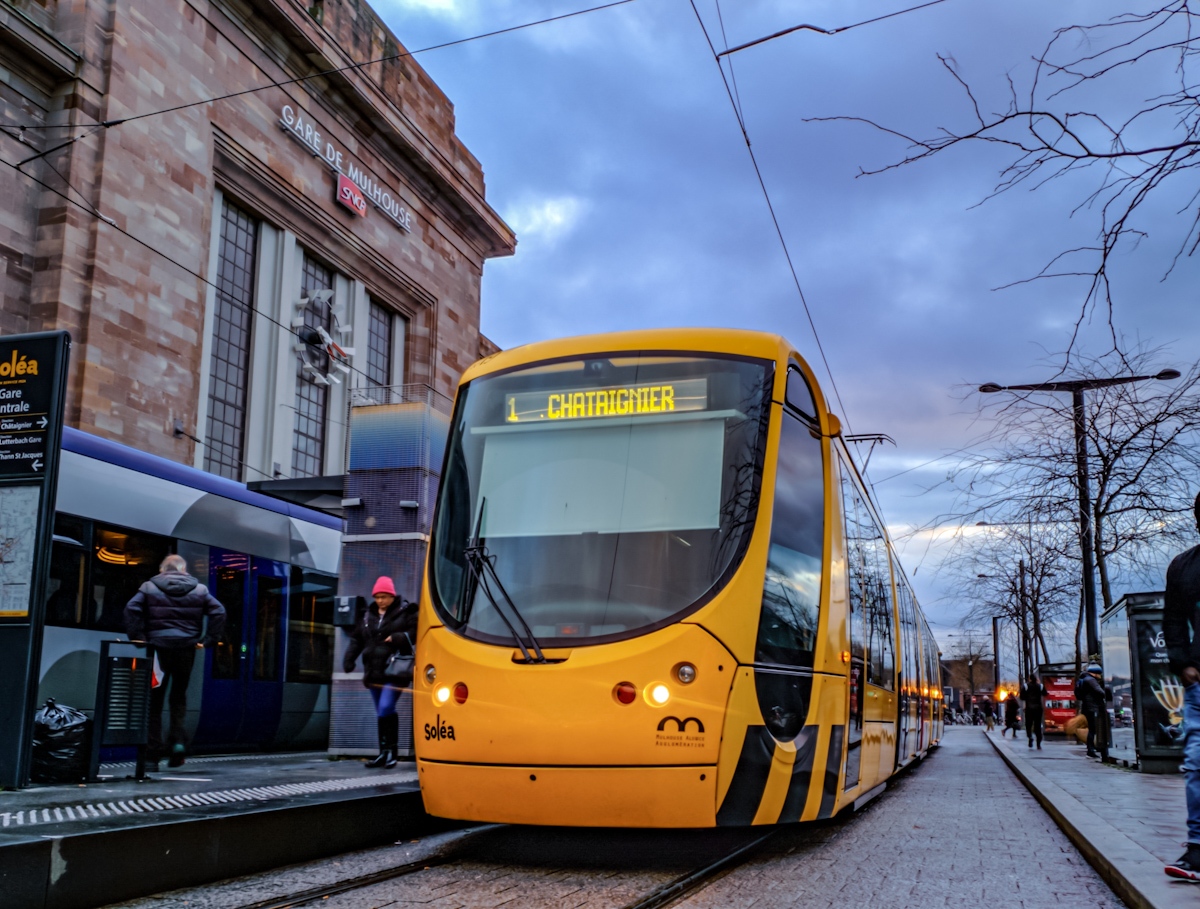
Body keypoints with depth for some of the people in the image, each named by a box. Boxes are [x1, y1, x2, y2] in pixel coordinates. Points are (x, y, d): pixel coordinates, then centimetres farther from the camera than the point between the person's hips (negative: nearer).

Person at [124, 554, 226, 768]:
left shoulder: (149, 588, 5)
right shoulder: (199, 590, 9)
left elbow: (131, 610, -8)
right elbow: (218, 612, -1)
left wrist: (137, 638, -6)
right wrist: (208, 639, 0)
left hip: (157, 648, -1)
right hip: (186, 649, 1)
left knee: (154, 700, 6)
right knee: (179, 697, 16)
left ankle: (153, 753, 4)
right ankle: (178, 740, -3)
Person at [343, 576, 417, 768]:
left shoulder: (406, 613, -2)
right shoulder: (368, 616, 15)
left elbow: (416, 633, -9)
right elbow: (356, 639, 18)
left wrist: (399, 638, -24)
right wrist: (349, 659, 6)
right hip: (374, 672, 6)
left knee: (386, 708, -19)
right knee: (381, 713, 11)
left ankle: (390, 751, -8)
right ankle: (384, 753, 18)